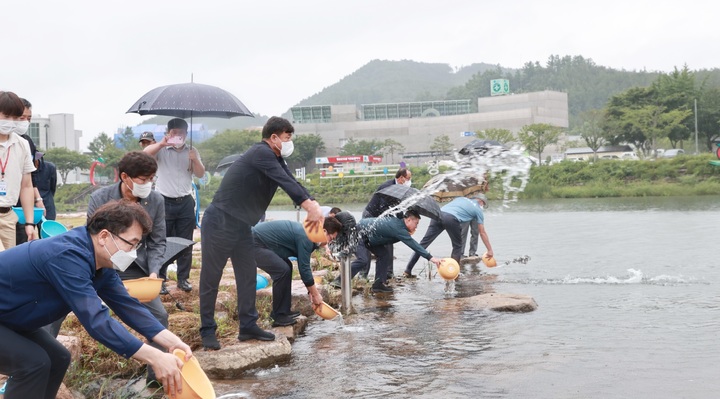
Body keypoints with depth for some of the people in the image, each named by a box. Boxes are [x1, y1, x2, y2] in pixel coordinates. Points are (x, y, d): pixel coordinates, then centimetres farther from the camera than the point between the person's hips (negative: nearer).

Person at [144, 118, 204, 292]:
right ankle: (160, 279, 6)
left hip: (185, 203, 3)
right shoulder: (161, 150, 1)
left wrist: (195, 160, -12)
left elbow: (201, 174, 6)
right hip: (165, 202, -3)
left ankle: (183, 278, 16)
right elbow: (145, 154, -17)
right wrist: (161, 144, -30)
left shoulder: (191, 151, 10)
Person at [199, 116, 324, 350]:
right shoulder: (261, 153, -19)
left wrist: (313, 205, -15)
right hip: (220, 223, -10)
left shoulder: (276, 159, 10)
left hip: (242, 225, 10)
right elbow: (287, 182, -27)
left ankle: (248, 326, 15)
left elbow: (291, 182, 2)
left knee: (248, 276, 8)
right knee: (211, 278, 1)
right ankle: (207, 330, 9)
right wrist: (311, 207, -30)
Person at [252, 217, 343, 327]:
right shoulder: (305, 237, -18)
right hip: (254, 244, -11)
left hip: (258, 241, 11)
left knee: (286, 267, 16)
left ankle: (283, 311, 18)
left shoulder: (306, 232, 13)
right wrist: (315, 294, -6)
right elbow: (304, 268, -16)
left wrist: (312, 292, 21)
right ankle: (279, 316, -7)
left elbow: (304, 266, 21)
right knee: (282, 270, -18)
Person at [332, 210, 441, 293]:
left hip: (368, 237, 10)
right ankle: (339, 281, -22)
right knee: (363, 259, -25)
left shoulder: (397, 222, 3)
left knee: (385, 255, 5)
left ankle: (378, 284, 6)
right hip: (359, 232, -10)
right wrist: (430, 258, -29)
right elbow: (414, 245, -29)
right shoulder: (398, 229, -25)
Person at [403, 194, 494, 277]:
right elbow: (482, 233, 24)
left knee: (423, 243, 3)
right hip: (451, 219, -4)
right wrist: (490, 250, 29)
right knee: (457, 246, 19)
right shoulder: (478, 209, 23)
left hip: (438, 213, 4)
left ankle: (407, 271, 1)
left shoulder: (461, 198, 35)